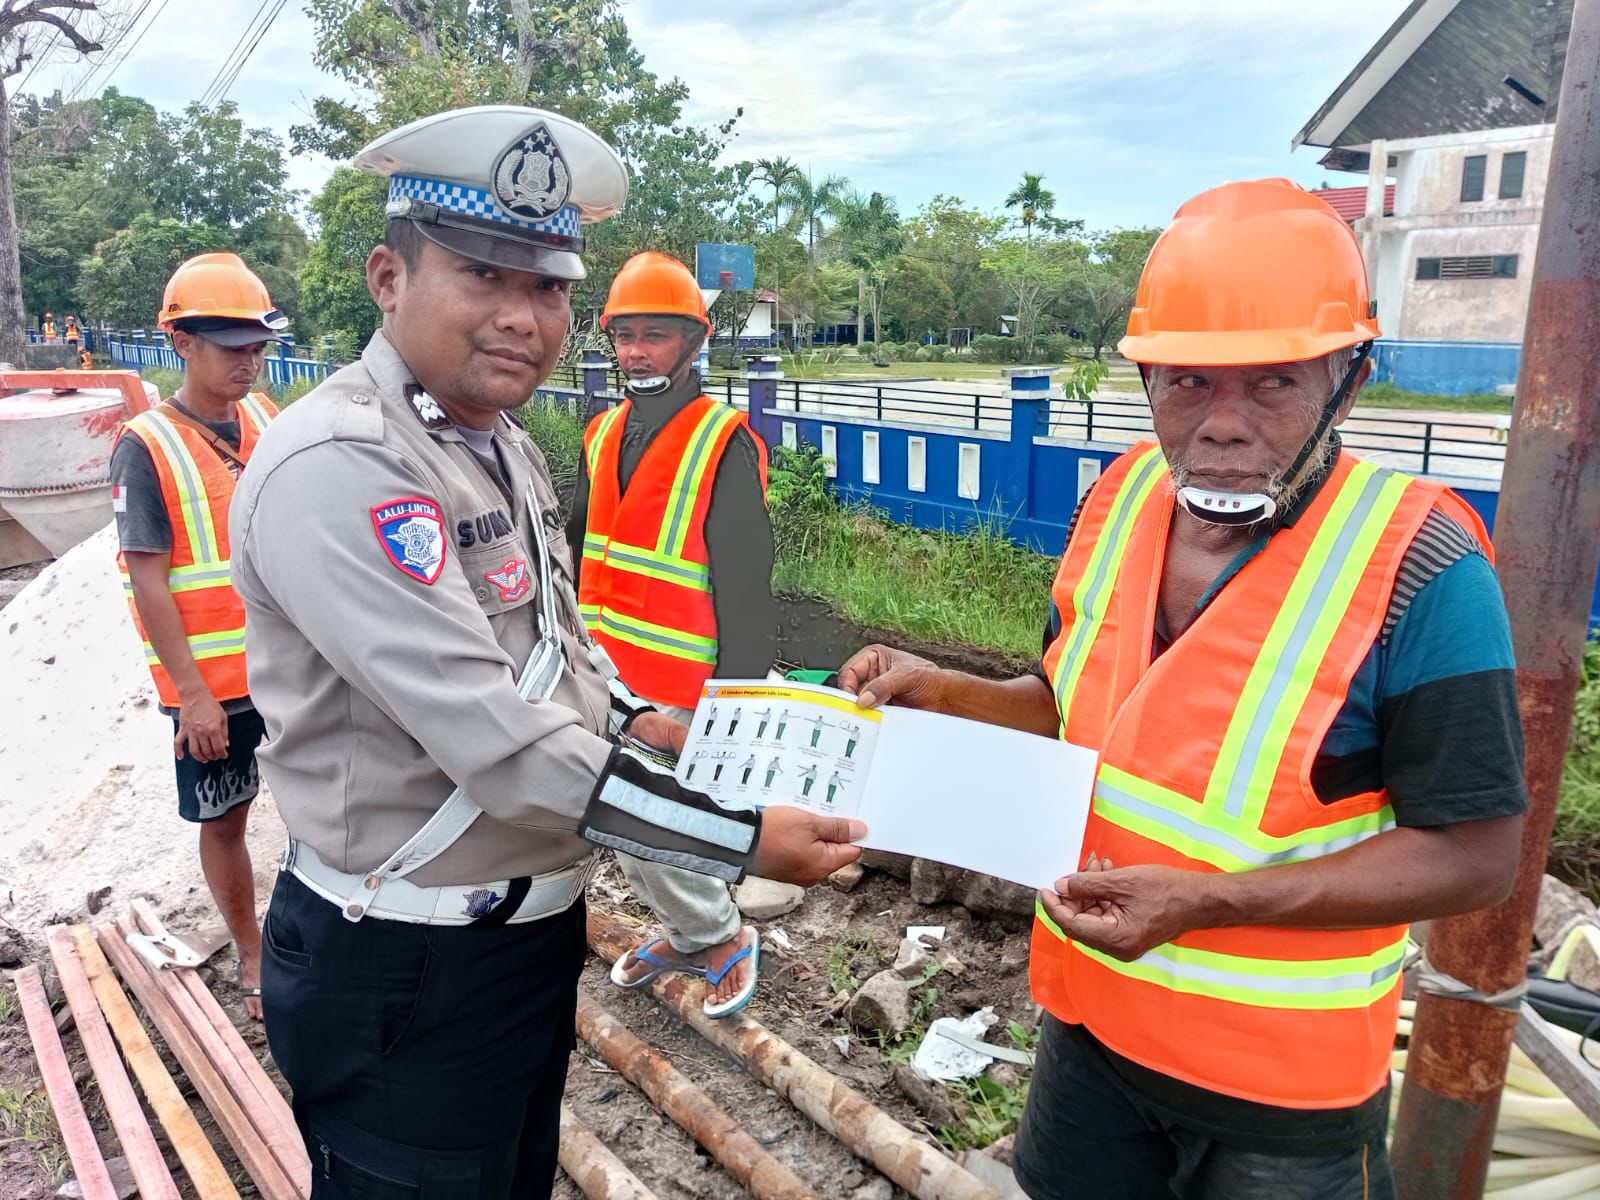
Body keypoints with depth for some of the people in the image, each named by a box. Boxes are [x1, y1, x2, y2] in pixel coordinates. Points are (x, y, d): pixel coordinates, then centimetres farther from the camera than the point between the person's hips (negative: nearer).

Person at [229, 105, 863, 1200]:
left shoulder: (503, 444, 7)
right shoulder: (337, 468, -25)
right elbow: (500, 742, -30)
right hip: (411, 980, -8)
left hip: (538, 925, 9)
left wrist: (637, 721, 1)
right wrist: (743, 841, -24)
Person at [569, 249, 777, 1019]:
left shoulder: (724, 443, -13)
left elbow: (744, 585, -15)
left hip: (680, 690, -7)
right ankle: (689, 933, 39)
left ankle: (724, 937, 24)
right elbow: (577, 548, 16)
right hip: (602, 677, 7)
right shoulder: (603, 434, 7)